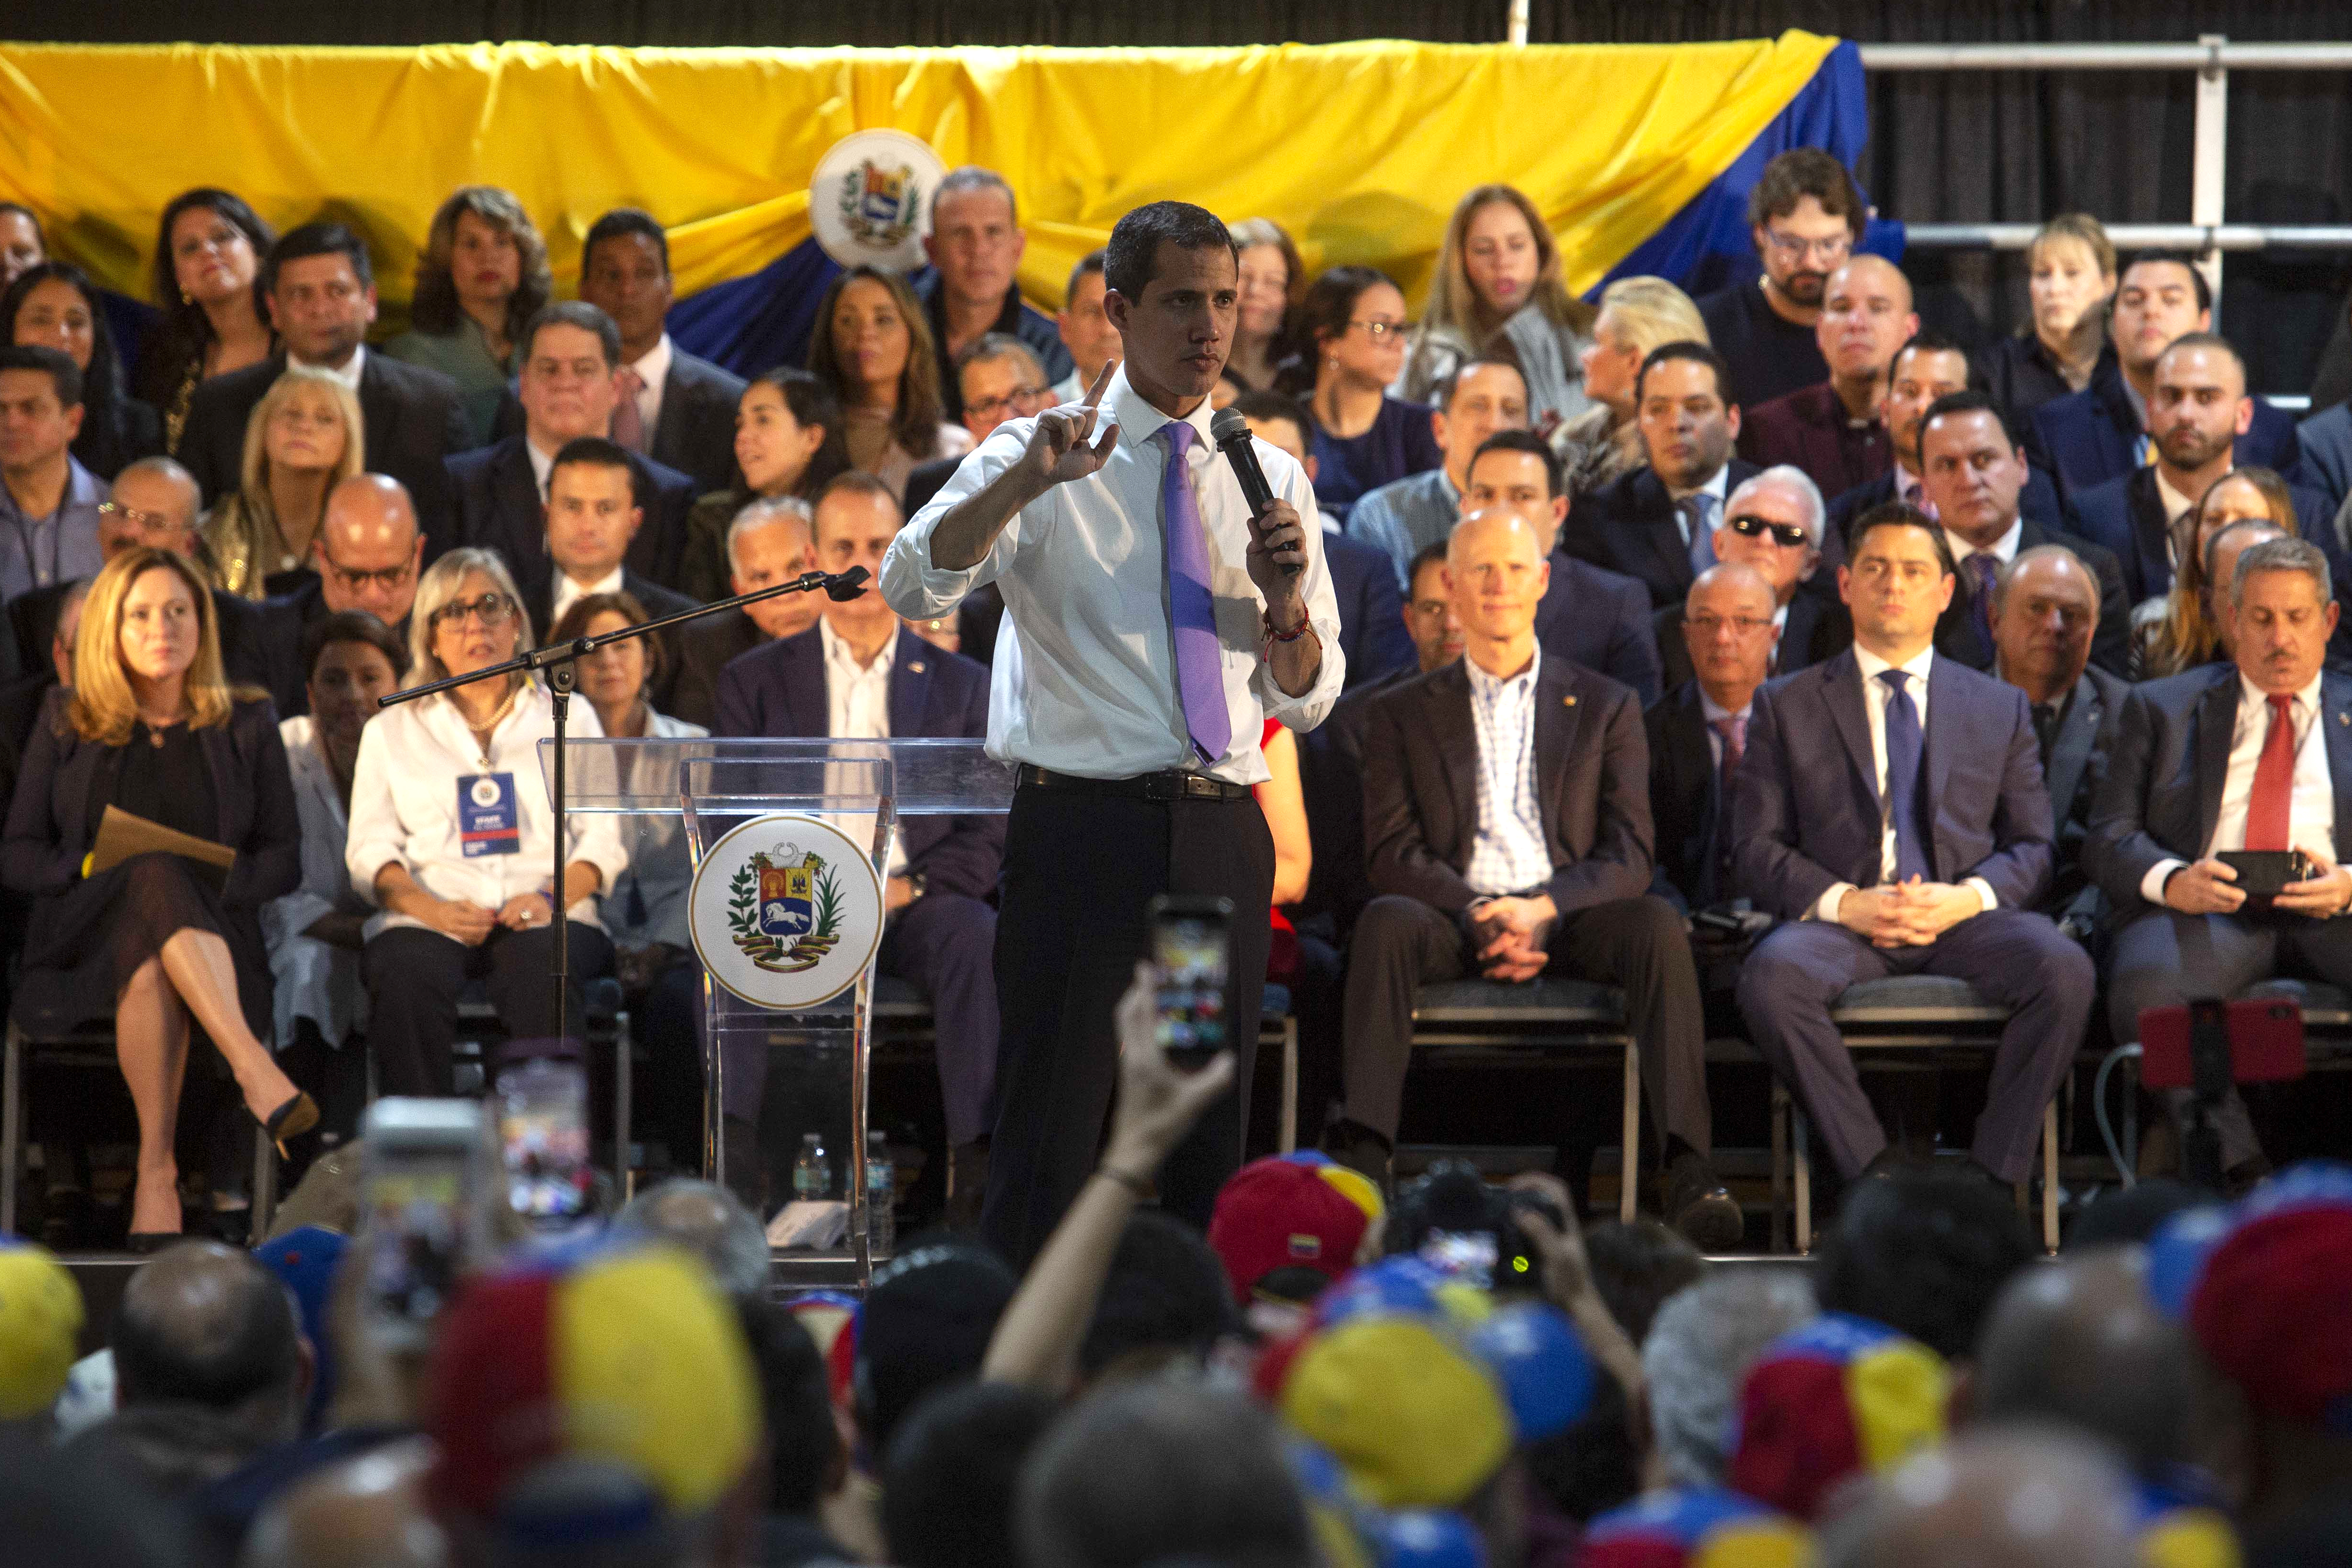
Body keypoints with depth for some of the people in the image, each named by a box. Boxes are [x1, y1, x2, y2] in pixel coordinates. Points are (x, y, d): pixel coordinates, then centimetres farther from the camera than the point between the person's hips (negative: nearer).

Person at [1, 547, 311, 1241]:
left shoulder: (246, 724, 15)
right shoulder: (66, 722, 14)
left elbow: (283, 859, 10)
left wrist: (220, 886, -11)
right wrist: (91, 869, -11)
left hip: (213, 944, 0)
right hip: (86, 943, 0)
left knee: (150, 968, -39)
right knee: (156, 874, -38)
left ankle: (156, 1169, -44)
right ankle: (257, 1072, -53)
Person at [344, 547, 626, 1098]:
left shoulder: (570, 718, 22)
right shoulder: (391, 732, 23)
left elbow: (602, 836, 13)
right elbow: (370, 850, 11)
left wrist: (554, 897, -9)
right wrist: (428, 907, -10)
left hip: (541, 918, 0)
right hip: (432, 919, 0)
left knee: (542, 967, -37)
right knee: (406, 974, -36)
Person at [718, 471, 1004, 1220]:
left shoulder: (961, 684, 17)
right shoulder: (755, 680, 17)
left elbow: (991, 832, 8)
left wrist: (911, 886, -11)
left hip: (915, 904, 0)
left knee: (973, 931, -35)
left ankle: (979, 1166, -39)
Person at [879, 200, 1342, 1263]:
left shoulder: (1268, 476, 13)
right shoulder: (1039, 458, 0)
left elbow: (1308, 699, 12)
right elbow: (911, 586, -18)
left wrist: (1285, 601, -9)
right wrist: (1030, 478, -31)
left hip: (1222, 838, 4)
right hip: (1084, 826, -4)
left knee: (1210, 1140, 9)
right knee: (1051, 1133, -5)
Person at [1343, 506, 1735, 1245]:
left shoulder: (1605, 707, 16)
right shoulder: (1402, 716, 16)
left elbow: (1628, 856, 6)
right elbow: (1394, 853, 4)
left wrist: (1542, 907, -15)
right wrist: (1479, 919, -15)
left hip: (1570, 921, 0)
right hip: (1456, 925, 0)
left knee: (1656, 924, -33)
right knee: (1386, 921, -34)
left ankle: (1689, 1174, -44)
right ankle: (1363, 1157, -45)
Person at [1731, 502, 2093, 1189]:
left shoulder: (2000, 708, 21)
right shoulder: (1787, 707, 16)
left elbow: (2032, 847, 14)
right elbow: (1755, 850, 8)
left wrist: (1969, 897, -9)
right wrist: (1843, 902, -11)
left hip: (1964, 922, 1)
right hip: (1840, 923, -1)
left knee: (2064, 971, -32)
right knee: (1772, 977, -36)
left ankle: (1992, 1185, -25)